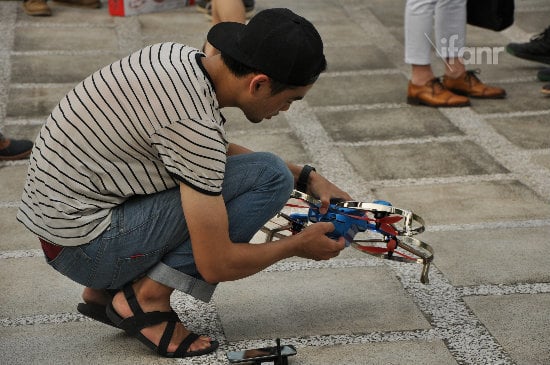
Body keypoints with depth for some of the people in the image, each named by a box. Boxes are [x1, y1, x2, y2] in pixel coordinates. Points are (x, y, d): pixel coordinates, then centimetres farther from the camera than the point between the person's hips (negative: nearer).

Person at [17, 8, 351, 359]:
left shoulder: (179, 56, 1)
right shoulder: (195, 124, -25)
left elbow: (220, 151, 22)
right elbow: (216, 264, -19)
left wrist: (307, 177, 14)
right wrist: (298, 245, -2)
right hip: (85, 245, -9)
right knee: (269, 177, -12)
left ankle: (106, 290, 16)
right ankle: (147, 297, -5)